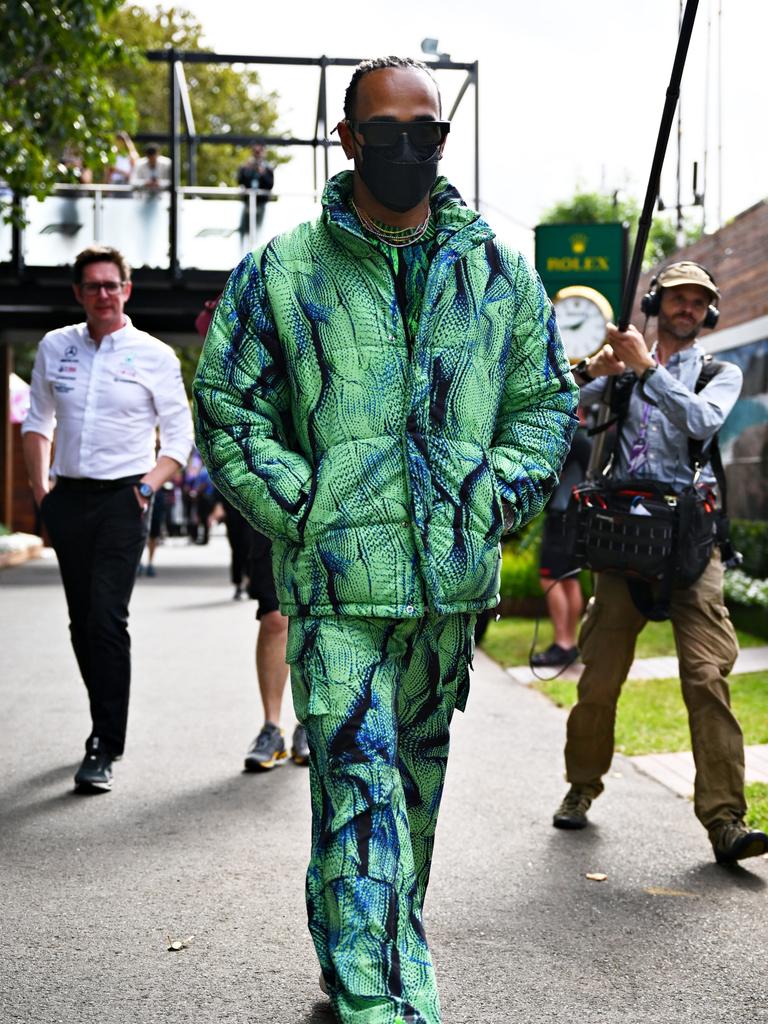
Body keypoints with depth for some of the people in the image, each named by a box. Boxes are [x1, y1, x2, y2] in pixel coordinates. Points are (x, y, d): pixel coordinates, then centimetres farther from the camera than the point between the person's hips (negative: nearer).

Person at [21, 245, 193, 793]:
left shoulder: (155, 355, 1)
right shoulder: (55, 347, 10)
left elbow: (180, 434, 5)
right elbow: (38, 421, 19)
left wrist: (149, 485, -8)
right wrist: (40, 488, 9)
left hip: (122, 499, -4)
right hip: (68, 498, 4)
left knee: (107, 619, -14)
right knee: (82, 622, 10)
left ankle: (105, 749, -13)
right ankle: (108, 725, 27)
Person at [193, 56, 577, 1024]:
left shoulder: (498, 272, 8)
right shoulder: (280, 271, 0)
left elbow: (545, 399, 14)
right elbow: (227, 403, 1)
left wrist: (497, 498, 0)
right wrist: (300, 509, -9)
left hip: (453, 578, 4)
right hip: (337, 580, -4)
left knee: (416, 781, 16)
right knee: (360, 788, -11)